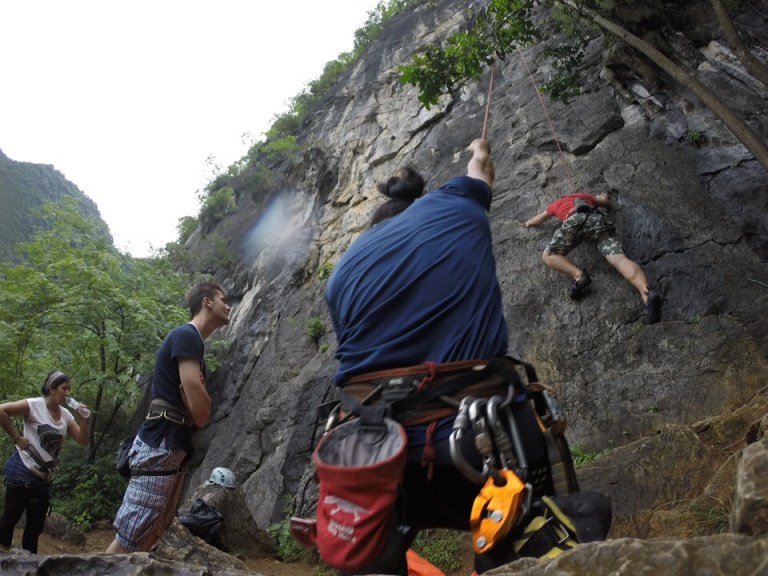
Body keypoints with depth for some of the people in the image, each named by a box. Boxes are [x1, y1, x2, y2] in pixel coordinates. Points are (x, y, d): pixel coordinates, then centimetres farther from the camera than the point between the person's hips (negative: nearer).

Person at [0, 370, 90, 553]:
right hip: (22, 473, -6)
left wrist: (83, 419, -10)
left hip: (45, 478, 6)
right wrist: (17, 437, -17)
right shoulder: (34, 405, -12)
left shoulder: (66, 415, 6)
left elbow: (83, 441, 5)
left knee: (36, 525, 10)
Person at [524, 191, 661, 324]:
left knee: (549, 256, 8)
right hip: (601, 219, 2)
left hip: (577, 219, -2)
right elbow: (606, 200, 57)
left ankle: (578, 275, -21)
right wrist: (599, 198, 78)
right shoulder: (586, 196, 44)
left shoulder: (556, 203, 40)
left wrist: (529, 223, 73)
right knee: (620, 259, -16)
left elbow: (538, 219, 52)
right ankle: (647, 294, -43)